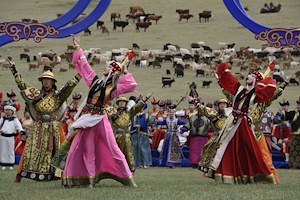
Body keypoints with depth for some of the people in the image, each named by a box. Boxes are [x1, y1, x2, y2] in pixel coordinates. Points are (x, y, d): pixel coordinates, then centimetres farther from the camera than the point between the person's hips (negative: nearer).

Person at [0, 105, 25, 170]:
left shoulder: (14, 119, 0)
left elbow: (18, 125, -13)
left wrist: (21, 130, -32)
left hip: (10, 137, -2)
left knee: (11, 151, 3)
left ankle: (11, 165, 11)